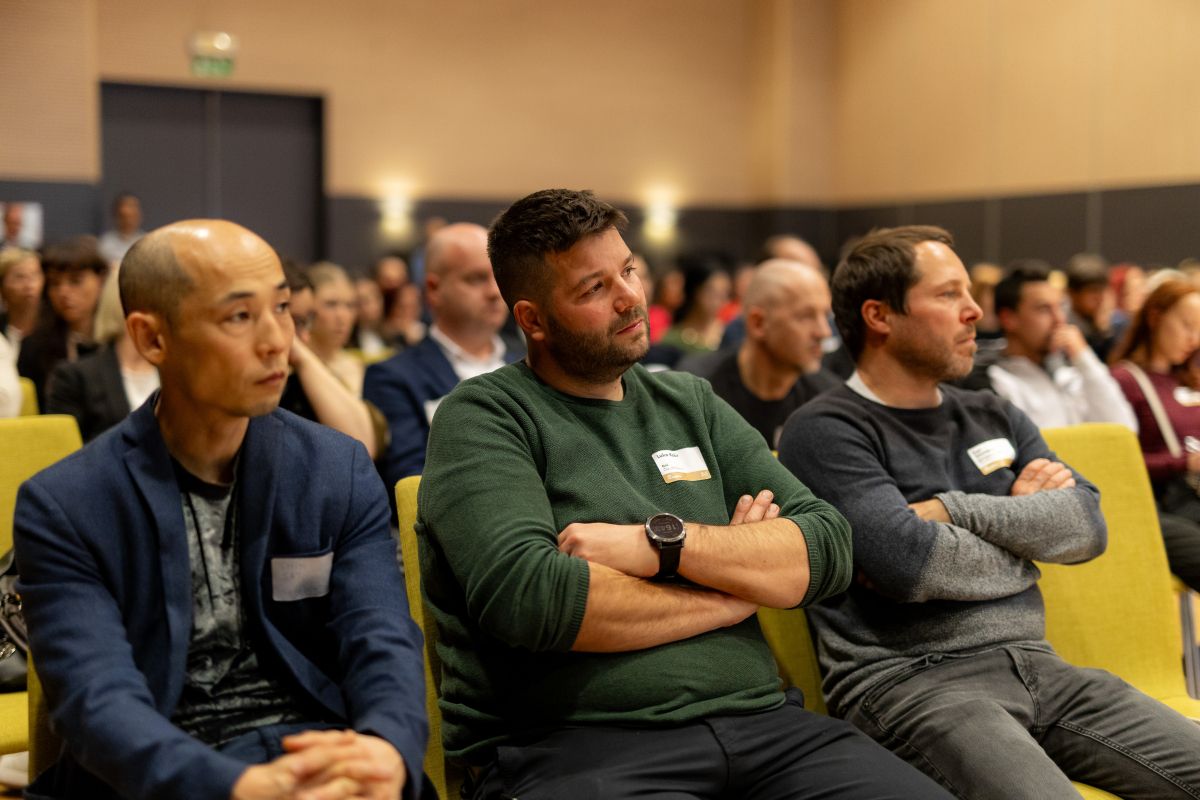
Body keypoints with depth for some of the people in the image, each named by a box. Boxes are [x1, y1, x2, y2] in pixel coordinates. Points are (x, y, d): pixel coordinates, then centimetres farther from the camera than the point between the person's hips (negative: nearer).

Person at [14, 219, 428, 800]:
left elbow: (381, 644, -5)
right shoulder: (62, 507, -2)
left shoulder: (342, 473, 5)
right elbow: (98, 699, -14)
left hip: (314, 750, 1)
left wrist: (386, 751, -29)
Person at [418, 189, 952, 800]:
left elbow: (828, 548, 8)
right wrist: (733, 592, -2)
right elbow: (523, 595, -17)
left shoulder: (690, 402, 17)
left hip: (761, 724, 5)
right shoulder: (482, 416, 1)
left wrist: (662, 542, -9)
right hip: (573, 745, -5)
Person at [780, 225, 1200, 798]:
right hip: (907, 679, -7)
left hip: (1032, 662, 7)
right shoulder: (826, 432, -4)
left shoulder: (994, 418, 19)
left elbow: (1088, 526, 6)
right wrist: (1025, 530, 2)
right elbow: (909, 563, -17)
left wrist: (949, 510, -8)